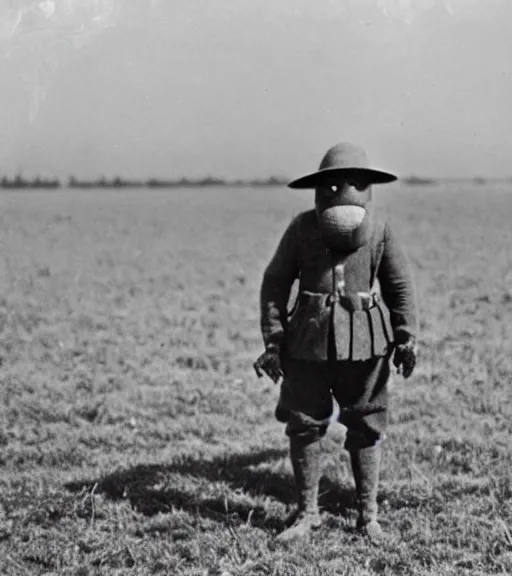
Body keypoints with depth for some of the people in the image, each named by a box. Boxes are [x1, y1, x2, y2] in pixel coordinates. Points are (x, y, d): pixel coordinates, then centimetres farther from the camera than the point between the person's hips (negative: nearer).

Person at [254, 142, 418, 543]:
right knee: (304, 424, 3)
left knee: (366, 425, 6)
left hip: (366, 341, 0)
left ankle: (368, 515, 18)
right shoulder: (303, 228, -2)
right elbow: (275, 284, 4)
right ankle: (307, 513, 18)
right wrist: (273, 341, 0)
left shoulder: (380, 229, 0)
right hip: (310, 340, 0)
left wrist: (406, 338, 2)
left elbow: (401, 285, 8)